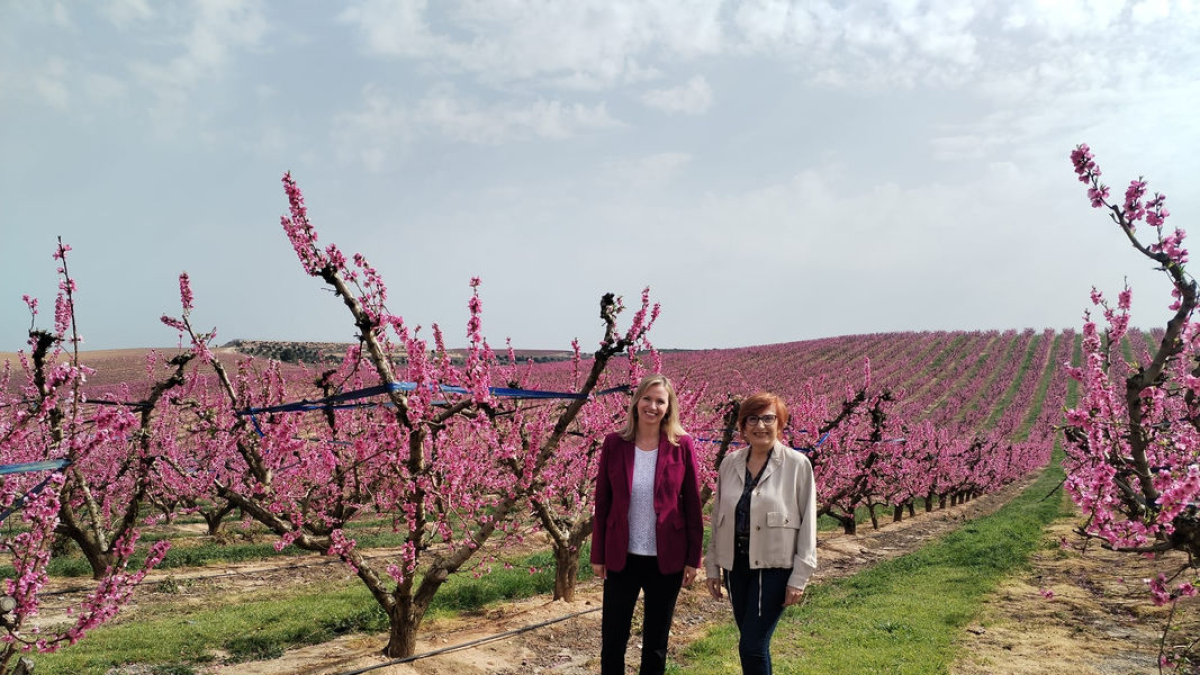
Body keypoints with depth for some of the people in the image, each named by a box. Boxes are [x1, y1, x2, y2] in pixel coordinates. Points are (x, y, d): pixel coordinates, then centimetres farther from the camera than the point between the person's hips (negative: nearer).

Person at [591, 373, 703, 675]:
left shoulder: (682, 445, -7)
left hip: (666, 558, -1)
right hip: (622, 557, 1)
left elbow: (692, 505, -2)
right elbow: (602, 502, 1)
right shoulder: (614, 443, -5)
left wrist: (693, 558, -2)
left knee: (657, 638, 15)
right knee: (612, 636, 11)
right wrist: (598, 554, 2)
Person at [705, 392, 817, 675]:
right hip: (736, 564, 5)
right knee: (752, 643, 13)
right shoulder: (729, 463, 3)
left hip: (775, 566, -4)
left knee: (752, 646, -7)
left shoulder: (797, 464, -9)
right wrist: (712, 565, 10)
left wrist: (799, 577, -9)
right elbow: (718, 518, 10)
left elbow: (807, 523, -7)